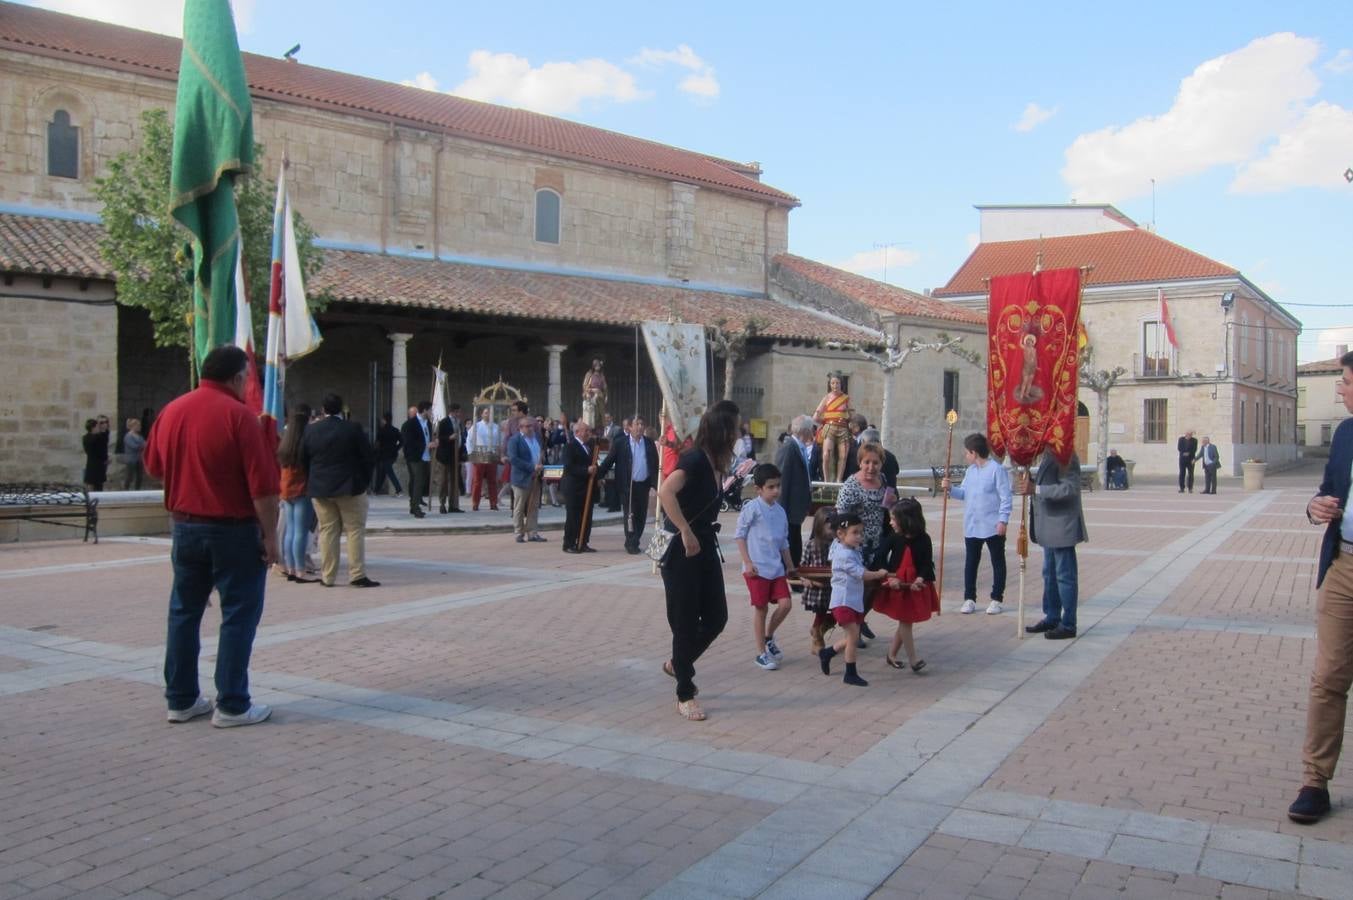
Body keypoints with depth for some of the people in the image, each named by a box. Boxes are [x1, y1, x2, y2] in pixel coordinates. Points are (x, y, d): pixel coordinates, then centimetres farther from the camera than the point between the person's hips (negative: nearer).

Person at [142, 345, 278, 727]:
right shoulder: (238, 415, -15)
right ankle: (232, 705, 4)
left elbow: (154, 466, 18)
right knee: (238, 614, 2)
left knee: (184, 612, 15)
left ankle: (181, 700, 21)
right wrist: (269, 534, -10)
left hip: (184, 525, 6)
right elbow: (262, 485, -17)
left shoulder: (170, 412, 5)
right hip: (234, 529, -6)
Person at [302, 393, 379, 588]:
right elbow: (369, 457, -8)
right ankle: (357, 575, -2)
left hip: (319, 489, 3)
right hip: (350, 488, -3)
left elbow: (303, 460, 6)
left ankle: (327, 576, 10)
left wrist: (312, 482, 15)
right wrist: (363, 480, 6)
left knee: (327, 531, 8)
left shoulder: (310, 430, 1)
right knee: (355, 531, 2)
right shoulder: (353, 429, -9)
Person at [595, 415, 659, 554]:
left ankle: (634, 543, 22)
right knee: (630, 516, -1)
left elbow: (655, 464, 7)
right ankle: (630, 544, 9)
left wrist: (656, 484, 1)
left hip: (644, 485, 3)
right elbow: (609, 461, -3)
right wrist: (598, 474, -12)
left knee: (641, 516, 8)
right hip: (627, 485, -3)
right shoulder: (620, 443, -3)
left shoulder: (649, 443, 6)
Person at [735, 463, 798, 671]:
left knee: (785, 604, -2)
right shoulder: (752, 508, -9)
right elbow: (739, 535, -7)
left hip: (777, 568, 6)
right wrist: (747, 563, -12)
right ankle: (761, 653, 12)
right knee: (760, 608, 1)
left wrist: (790, 567, 21)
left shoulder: (780, 511, 11)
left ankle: (768, 636, 23)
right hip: (757, 568, -6)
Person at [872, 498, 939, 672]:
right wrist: (889, 577, -17)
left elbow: (928, 564, -5)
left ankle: (891, 655, 25)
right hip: (897, 586, -1)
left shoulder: (923, 539, -9)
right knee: (905, 622, 0)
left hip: (916, 586, 1)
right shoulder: (894, 538, -8)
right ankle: (913, 659, 5)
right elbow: (881, 559, -4)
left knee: (905, 622, 10)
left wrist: (919, 580, -21)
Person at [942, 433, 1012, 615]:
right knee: (970, 562, 9)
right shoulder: (970, 471, 10)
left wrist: (1003, 520, -17)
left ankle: (997, 599, 14)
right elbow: (963, 493, 15)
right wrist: (950, 488, -2)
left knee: (998, 562, 6)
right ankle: (969, 598, 17)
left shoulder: (997, 469, -12)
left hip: (993, 527, -7)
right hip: (971, 527, 7)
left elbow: (1005, 497, -14)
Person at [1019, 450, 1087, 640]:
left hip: (1062, 526, -10)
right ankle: (1052, 618, 29)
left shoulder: (1065, 456, -18)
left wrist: (1035, 489, -30)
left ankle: (1068, 625, 6)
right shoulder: (1048, 454, 11)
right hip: (1050, 527, 10)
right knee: (1050, 574, 18)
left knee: (1065, 575, -2)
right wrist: (1030, 481, 2)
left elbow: (1069, 489, -28)